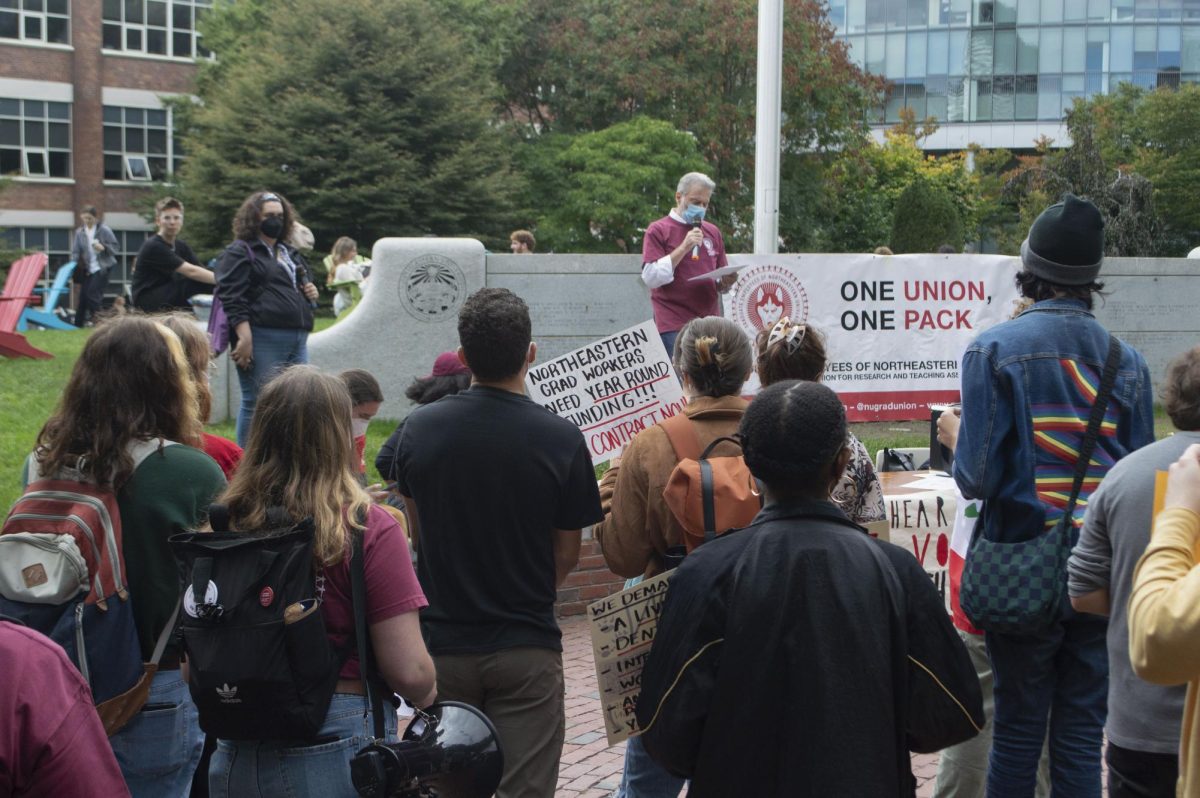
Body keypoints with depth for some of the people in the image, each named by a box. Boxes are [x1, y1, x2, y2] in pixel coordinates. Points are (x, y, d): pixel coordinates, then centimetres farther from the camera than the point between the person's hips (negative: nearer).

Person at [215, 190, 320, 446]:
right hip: (263, 340, -8)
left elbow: (301, 286, 39)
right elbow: (231, 299, -11)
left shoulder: (289, 253, 24)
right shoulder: (240, 253, -1)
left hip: (297, 340, 8)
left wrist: (310, 292, 14)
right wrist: (245, 337, -21)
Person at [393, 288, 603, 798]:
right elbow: (566, 555, -3)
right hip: (526, 649, -2)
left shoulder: (419, 429, -5)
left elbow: (417, 533, 8)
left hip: (441, 641, 3)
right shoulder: (561, 439, -12)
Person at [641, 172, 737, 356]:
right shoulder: (658, 230, 1)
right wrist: (683, 248, -14)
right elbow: (650, 278, -10)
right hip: (673, 327, -5)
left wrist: (726, 282, 0)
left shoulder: (712, 232, 17)